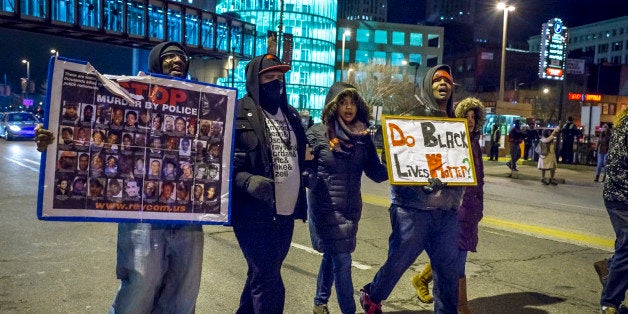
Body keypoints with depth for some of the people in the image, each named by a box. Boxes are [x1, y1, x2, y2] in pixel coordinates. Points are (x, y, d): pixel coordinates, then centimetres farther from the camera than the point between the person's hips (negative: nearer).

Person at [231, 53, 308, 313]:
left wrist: (299, 202, 12)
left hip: (286, 213, 7)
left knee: (262, 276, 20)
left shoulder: (291, 115, 13)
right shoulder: (239, 115, -9)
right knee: (268, 282, -2)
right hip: (255, 213, -7)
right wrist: (250, 182, -30)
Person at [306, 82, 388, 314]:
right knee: (342, 262, -6)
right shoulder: (317, 133, -9)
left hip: (351, 208, 5)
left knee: (332, 256, 20)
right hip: (325, 207, -5)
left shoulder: (363, 137, 2)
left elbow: (376, 172, 0)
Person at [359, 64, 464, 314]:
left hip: (447, 210, 5)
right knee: (399, 260, 5)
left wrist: (457, 196, -2)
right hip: (413, 206, -5)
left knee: (447, 266, 10)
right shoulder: (412, 117, -2)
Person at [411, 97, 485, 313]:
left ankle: (421, 279, 35)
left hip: (470, 205, 8)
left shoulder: (474, 143, 12)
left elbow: (479, 176, 18)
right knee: (458, 254, -4)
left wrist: (479, 207, 18)